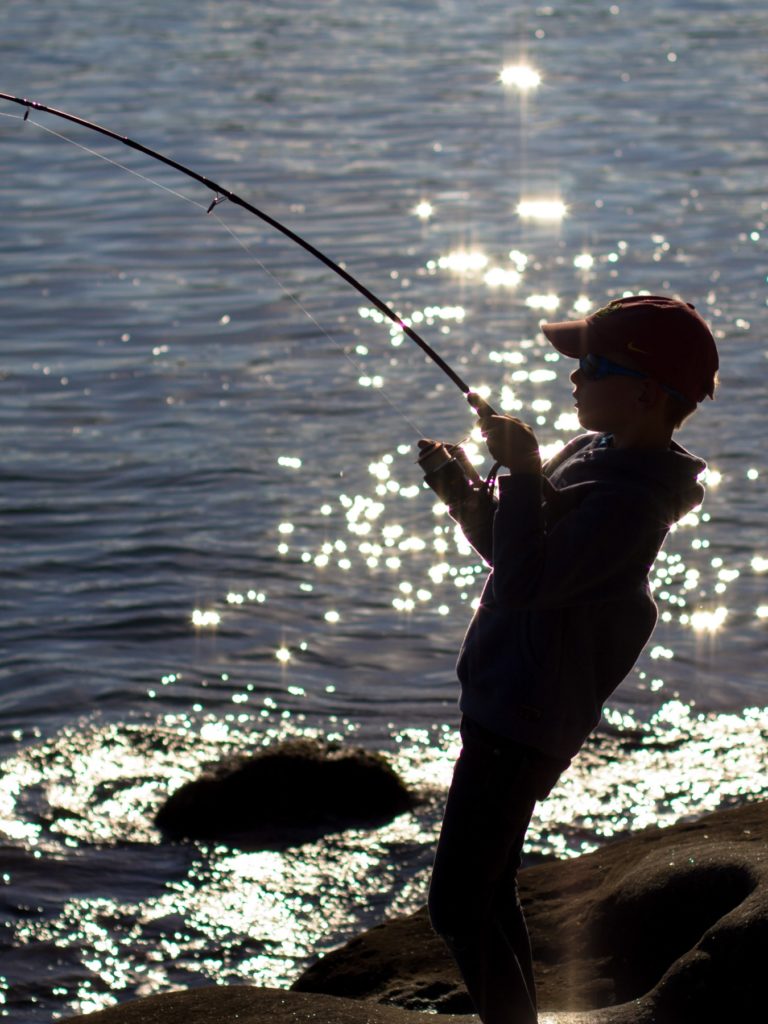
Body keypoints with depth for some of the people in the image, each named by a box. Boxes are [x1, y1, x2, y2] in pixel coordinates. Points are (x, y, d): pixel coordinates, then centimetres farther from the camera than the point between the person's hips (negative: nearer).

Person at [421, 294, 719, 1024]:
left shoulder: (630, 499, -24)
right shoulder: (595, 453, 7)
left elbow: (524, 583, -31)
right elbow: (513, 551, 19)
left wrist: (521, 470, -26)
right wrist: (464, 493, 1)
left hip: (521, 723, -11)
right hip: (506, 708, 11)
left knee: (456, 906, -8)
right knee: (490, 891, 20)